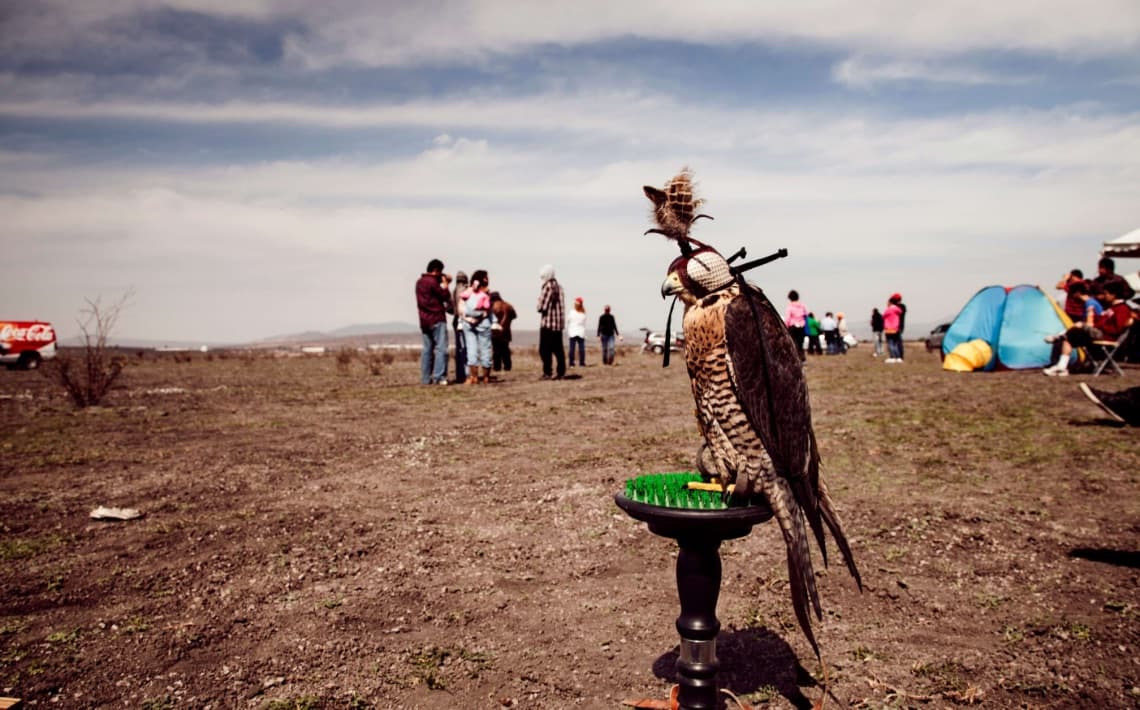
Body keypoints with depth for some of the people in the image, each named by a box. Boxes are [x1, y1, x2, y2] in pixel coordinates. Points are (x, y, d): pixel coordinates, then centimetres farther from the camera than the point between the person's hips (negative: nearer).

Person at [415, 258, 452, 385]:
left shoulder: (419, 282, 14)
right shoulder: (432, 282, -13)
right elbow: (445, 297, -8)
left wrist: (442, 283, 13)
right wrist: (445, 284, 7)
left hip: (424, 320, 9)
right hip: (437, 319, -9)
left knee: (427, 349, 10)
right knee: (441, 348, -8)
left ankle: (426, 378, 10)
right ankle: (439, 377, -13)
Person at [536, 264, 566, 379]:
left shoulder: (547, 287, -12)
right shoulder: (558, 286, 13)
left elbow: (542, 307, -14)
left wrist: (539, 306, 7)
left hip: (547, 323, -8)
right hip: (559, 322, 8)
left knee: (544, 349, -4)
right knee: (558, 348, 11)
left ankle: (547, 372, -6)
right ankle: (561, 372, 11)